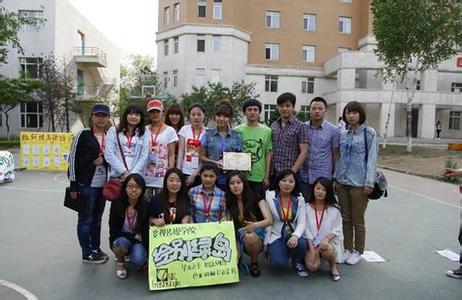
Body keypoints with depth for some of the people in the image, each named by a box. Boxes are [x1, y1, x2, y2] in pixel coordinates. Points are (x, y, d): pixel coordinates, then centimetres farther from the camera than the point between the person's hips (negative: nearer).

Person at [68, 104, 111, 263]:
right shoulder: (83, 134, -6)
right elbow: (73, 159, -7)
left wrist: (105, 159, -8)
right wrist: (73, 185, -10)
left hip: (102, 185, 5)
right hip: (86, 185, -5)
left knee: (97, 218, 16)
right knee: (85, 219, 4)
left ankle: (96, 249, 29)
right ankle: (87, 254, 16)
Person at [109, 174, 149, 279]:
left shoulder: (146, 206, -15)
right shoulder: (117, 204, -15)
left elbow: (147, 231, -7)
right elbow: (113, 231, -14)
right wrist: (134, 236, -19)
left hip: (139, 241, 0)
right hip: (120, 239, 1)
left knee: (138, 260, -29)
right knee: (122, 242, -34)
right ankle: (120, 263, 0)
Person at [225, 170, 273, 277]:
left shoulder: (256, 198, -9)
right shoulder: (229, 202, 2)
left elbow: (269, 220, -18)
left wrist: (256, 225, -37)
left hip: (256, 236, -2)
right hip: (238, 237, 3)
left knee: (249, 236, -39)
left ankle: (254, 263, -7)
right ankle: (238, 256, 11)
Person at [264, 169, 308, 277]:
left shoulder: (299, 199, -1)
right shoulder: (270, 197, -6)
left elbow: (302, 222, -6)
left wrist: (295, 235, -26)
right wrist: (266, 243, -2)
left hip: (293, 235, 2)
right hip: (276, 236, -2)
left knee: (302, 244, -32)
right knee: (279, 263, -25)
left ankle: (298, 262, 4)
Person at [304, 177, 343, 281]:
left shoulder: (334, 208, 0)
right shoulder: (307, 207, -3)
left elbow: (336, 229, -2)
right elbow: (306, 229, -5)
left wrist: (326, 239, -21)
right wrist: (312, 247, -16)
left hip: (329, 241, 0)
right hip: (312, 242, 0)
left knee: (327, 249, -36)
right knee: (312, 266, -23)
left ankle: (333, 267, 0)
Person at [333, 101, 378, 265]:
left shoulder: (368, 133, -3)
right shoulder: (343, 135, 10)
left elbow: (372, 158, -7)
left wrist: (369, 183, -12)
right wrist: (335, 178, 11)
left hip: (359, 183, -5)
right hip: (342, 182, 5)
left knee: (358, 220, 6)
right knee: (345, 219, 12)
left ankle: (358, 251, 22)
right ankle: (348, 249, 26)